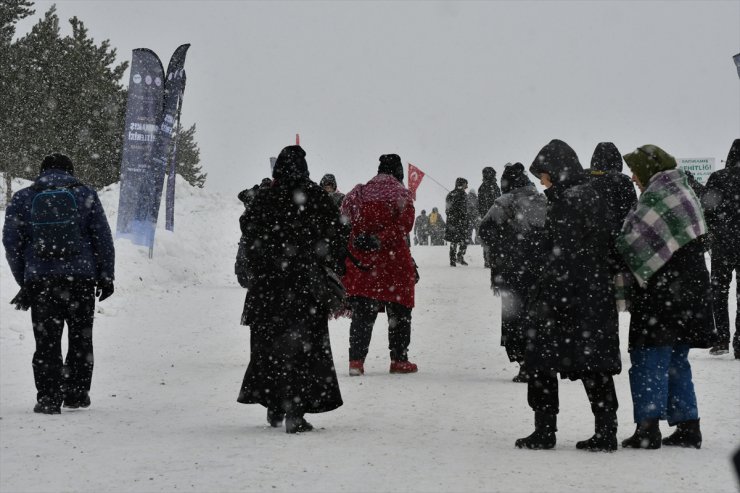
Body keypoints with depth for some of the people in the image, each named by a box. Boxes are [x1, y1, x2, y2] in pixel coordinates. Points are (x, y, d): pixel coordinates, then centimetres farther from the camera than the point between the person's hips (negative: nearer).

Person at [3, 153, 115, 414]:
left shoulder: (22, 198, 6)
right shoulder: (85, 194, 5)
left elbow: (11, 243, 4)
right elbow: (103, 238, 3)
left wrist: (24, 281, 11)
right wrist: (106, 276, 9)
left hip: (40, 281, 0)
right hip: (81, 279, 0)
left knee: (47, 343, 5)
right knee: (80, 339, 14)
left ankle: (48, 398, 0)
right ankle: (76, 393, 16)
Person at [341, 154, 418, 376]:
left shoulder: (359, 193, 10)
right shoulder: (401, 194, -2)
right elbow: (403, 226, -16)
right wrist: (379, 239, -20)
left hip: (361, 261, 3)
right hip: (394, 264, -3)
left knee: (362, 313, 5)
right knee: (399, 313, 9)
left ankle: (356, 360, -3)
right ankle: (399, 359, 11)